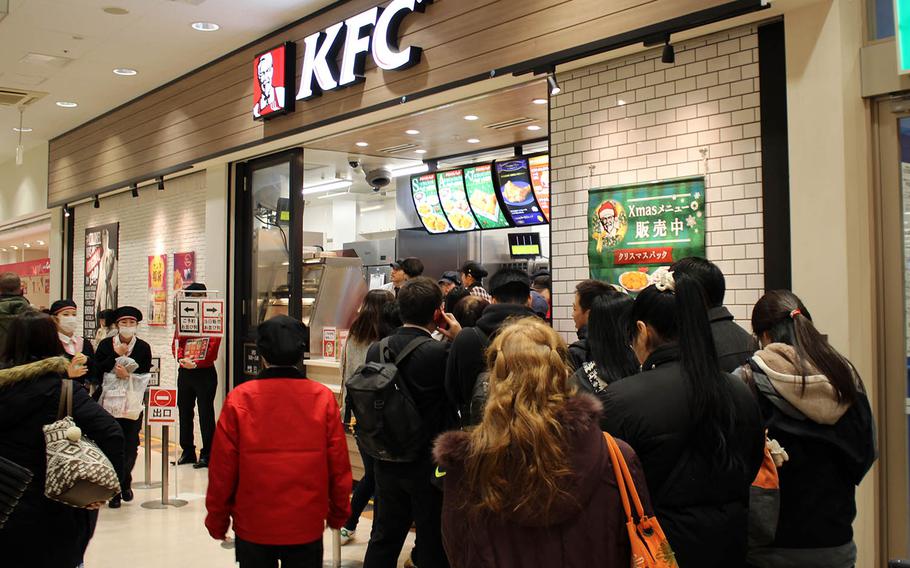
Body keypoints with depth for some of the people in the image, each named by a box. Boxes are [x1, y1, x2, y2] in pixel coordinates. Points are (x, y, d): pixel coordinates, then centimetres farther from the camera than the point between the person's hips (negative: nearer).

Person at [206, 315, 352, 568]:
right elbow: (339, 466, -3)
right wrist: (338, 514, 12)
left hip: (253, 528, 0)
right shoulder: (323, 398, -7)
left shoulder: (239, 399, -9)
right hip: (307, 527, 0)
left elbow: (222, 467, -6)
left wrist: (217, 521, 8)